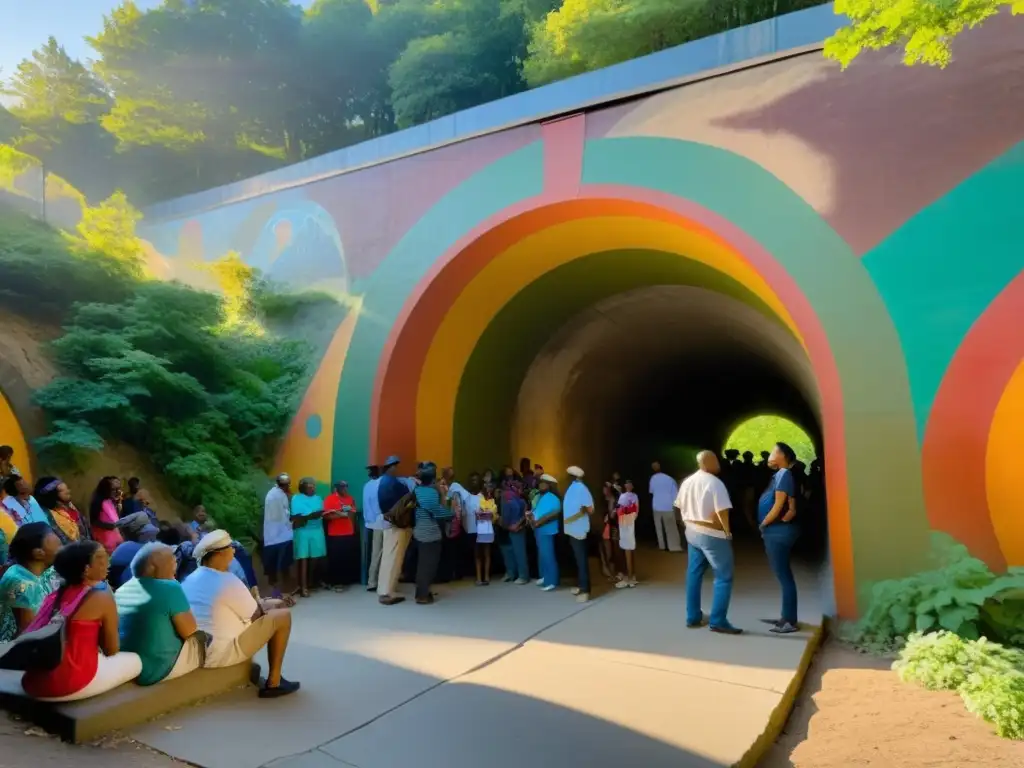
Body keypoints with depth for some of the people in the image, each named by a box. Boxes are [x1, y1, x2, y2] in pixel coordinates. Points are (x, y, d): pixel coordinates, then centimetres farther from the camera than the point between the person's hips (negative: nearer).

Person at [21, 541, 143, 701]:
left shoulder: (57, 594, 10)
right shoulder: (102, 596, -8)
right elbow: (112, 650, 1)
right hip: (69, 684, -7)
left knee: (98, 655, 31)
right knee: (135, 661, 10)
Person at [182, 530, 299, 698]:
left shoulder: (190, 579, 6)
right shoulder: (228, 581, -19)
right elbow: (256, 616, -8)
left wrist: (262, 603, 17)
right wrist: (266, 605, 12)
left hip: (194, 652, 9)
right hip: (220, 655, -9)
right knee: (282, 616, -2)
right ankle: (273, 683, 4)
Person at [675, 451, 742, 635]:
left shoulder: (687, 482, 8)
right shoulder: (715, 483, -16)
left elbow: (680, 507, 15)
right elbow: (722, 511, -20)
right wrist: (728, 532, -8)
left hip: (692, 532, 8)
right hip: (712, 535, -8)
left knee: (694, 574, 13)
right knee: (724, 577, -1)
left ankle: (693, 617, 18)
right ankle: (718, 621, -2)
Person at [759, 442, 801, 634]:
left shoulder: (783, 474, -13)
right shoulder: (780, 475, 13)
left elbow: (778, 506, -17)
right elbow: (791, 507, 12)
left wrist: (762, 525, -7)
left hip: (777, 532, -10)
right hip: (777, 531, 10)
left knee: (784, 576, -4)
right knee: (784, 576, 14)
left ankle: (790, 621, 1)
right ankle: (787, 617, 23)